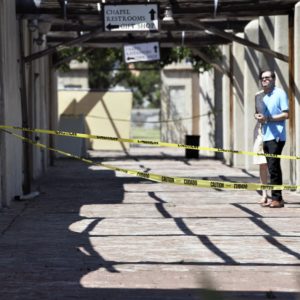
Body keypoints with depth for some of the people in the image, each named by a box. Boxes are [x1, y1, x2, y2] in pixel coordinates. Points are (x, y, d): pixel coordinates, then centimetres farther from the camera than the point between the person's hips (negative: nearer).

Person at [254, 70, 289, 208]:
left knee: (273, 168, -11)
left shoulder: (280, 93, -4)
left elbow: (285, 115, -11)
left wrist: (267, 118, -17)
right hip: (266, 136, 8)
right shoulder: (264, 97, 21)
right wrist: (259, 117, 5)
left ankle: (277, 199, -9)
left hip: (276, 137, -8)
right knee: (272, 168, 8)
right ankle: (275, 198, 11)